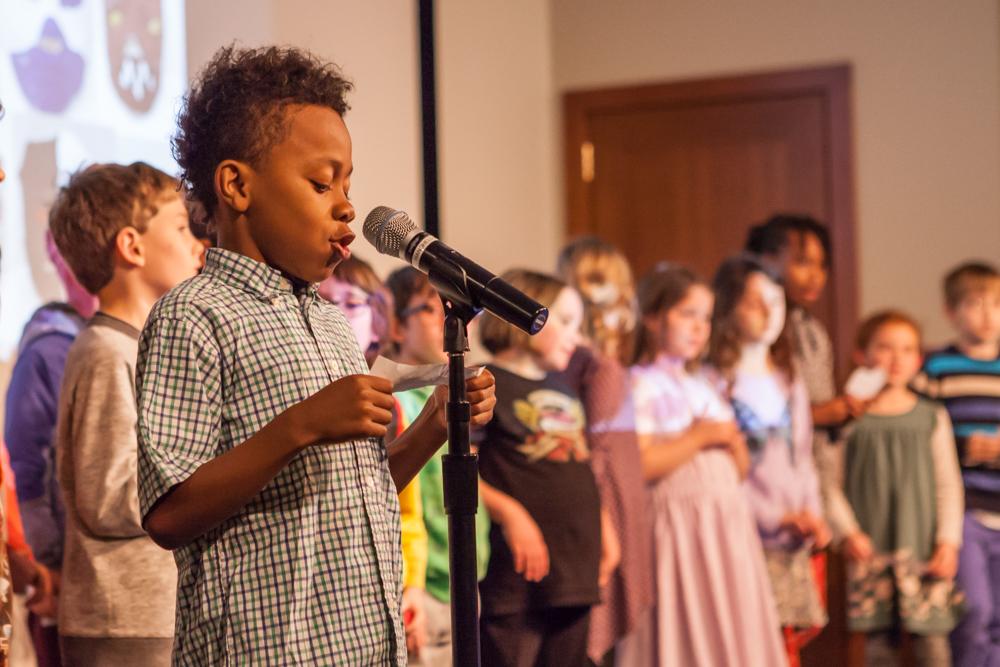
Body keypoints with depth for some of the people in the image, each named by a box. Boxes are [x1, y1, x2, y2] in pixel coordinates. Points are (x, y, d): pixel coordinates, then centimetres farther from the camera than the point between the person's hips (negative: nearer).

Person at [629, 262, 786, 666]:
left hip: (730, 523, 7)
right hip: (681, 523, -7)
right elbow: (638, 465, -17)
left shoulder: (706, 385, 19)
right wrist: (701, 437, -12)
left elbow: (740, 470, 20)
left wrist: (733, 441, -1)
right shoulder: (641, 386, -4)